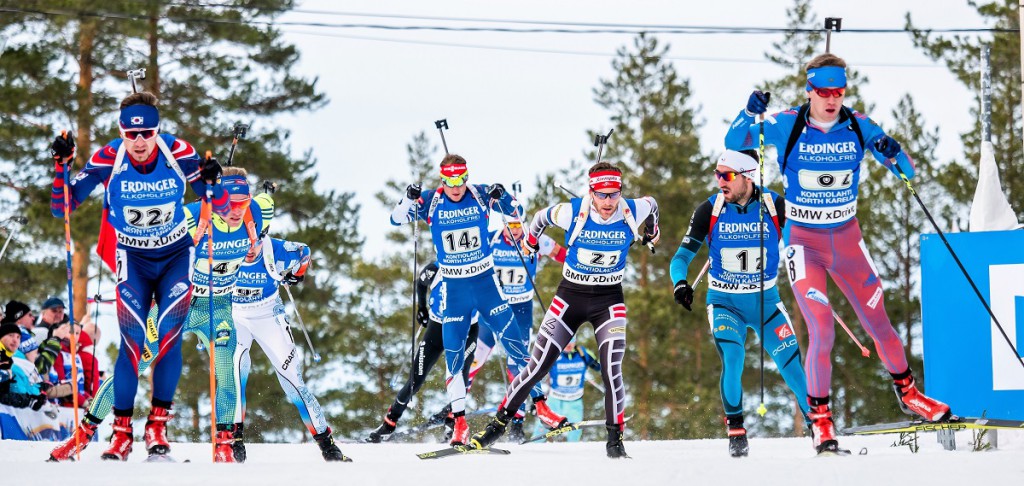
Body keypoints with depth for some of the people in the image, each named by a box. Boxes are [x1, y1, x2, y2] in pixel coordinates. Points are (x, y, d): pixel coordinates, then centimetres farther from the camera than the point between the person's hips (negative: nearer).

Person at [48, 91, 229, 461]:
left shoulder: (179, 154, -18)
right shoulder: (109, 159, -18)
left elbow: (223, 209, -12)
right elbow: (61, 208, -12)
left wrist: (211, 183, -32)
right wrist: (62, 167, -27)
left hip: (176, 255, 0)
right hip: (133, 258, 0)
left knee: (169, 335, -15)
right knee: (132, 341, -14)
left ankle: (158, 423, -2)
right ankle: (122, 430, -5)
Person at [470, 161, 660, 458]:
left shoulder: (631, 213, -14)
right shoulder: (572, 212, -19)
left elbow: (651, 204, 11)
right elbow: (542, 217, 4)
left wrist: (652, 232, 30)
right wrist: (531, 241, 22)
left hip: (609, 301, 0)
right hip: (570, 297, 0)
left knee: (611, 371, -16)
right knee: (538, 366, -3)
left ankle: (615, 439, -4)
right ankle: (499, 423, 10)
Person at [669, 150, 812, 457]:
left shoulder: (775, 206, -11)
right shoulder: (710, 210, -10)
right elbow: (683, 256, -10)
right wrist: (680, 282, -30)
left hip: (765, 300, 1)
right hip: (724, 302, -1)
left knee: (792, 363, -6)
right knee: (732, 359, -22)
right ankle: (735, 430, -4)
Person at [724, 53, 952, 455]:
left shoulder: (859, 127, -5)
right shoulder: (787, 125, -11)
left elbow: (907, 171, -1)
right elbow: (734, 143, -13)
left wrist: (892, 154, -25)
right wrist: (750, 113, -33)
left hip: (847, 239, 3)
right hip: (803, 241, -3)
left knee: (877, 321, 11)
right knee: (822, 330, -15)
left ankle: (907, 391, 35)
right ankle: (820, 415, 1)